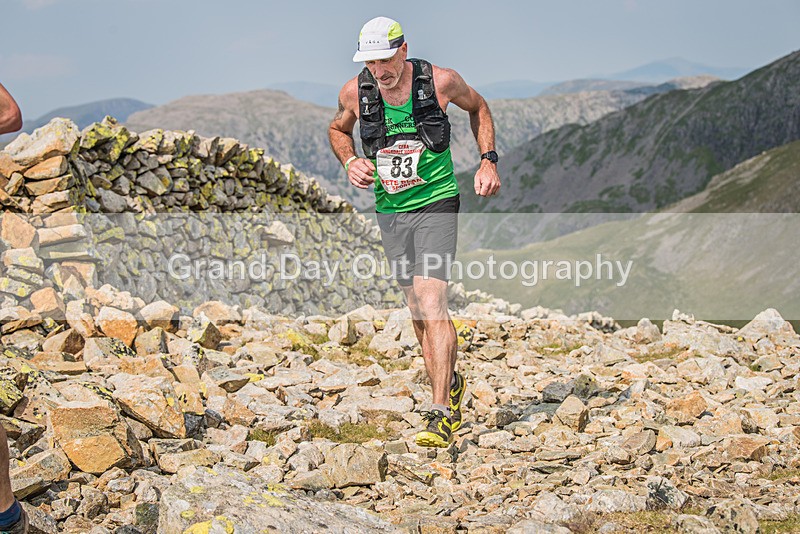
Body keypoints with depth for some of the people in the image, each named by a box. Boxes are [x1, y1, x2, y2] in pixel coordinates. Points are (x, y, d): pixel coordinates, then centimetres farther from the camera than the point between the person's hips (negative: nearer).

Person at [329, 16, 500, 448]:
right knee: (418, 311, 12)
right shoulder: (355, 92, -6)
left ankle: (441, 414, -18)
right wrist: (350, 161, -4)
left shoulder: (440, 81, -11)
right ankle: (450, 385, 35)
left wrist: (488, 161, 0)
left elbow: (478, 107, 10)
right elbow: (337, 129, 16)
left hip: (436, 205, -4)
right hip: (389, 210, 4)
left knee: (431, 302, -18)